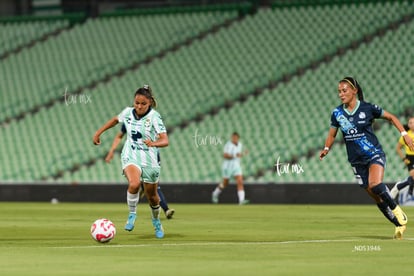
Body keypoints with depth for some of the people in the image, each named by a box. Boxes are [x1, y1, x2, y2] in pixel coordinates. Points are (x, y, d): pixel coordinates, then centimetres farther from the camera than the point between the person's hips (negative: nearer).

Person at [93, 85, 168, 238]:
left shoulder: (154, 117, -15)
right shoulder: (128, 113, -3)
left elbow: (165, 141, -23)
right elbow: (115, 120, 21)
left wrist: (153, 143, -43)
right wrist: (99, 132, 20)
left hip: (149, 160, -1)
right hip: (131, 157, 1)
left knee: (152, 196, 12)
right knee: (134, 184, -30)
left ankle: (156, 222, 41)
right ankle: (132, 214, -7)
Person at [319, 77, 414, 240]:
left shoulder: (368, 108, -8)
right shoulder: (337, 114, 0)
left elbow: (391, 117, 4)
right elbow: (332, 134, 12)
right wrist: (326, 149, -6)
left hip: (374, 154, -4)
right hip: (356, 161, 4)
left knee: (375, 185, -30)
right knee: (375, 196, 4)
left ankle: (395, 208, -5)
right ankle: (399, 224, 17)